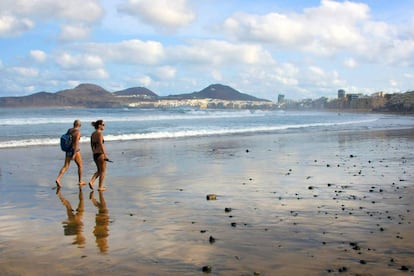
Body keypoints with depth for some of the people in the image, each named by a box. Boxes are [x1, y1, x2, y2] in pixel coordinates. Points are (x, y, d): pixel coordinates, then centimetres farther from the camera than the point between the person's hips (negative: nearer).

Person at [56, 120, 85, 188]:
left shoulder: (69, 130, 7)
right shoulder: (78, 132, -15)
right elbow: (76, 143, -22)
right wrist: (74, 155, -23)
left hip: (68, 150, 6)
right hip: (75, 151, -6)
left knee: (65, 166, 4)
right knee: (80, 165, 13)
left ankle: (58, 179, -14)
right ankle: (80, 181, 21)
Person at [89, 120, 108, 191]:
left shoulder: (93, 134, 11)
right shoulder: (99, 133, -14)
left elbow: (92, 145, 15)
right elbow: (101, 145, -20)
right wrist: (105, 155, -20)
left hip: (95, 155, 8)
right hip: (100, 154, -8)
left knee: (99, 171, 20)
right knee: (102, 171, 6)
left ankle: (91, 181, 4)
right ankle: (100, 187, 10)